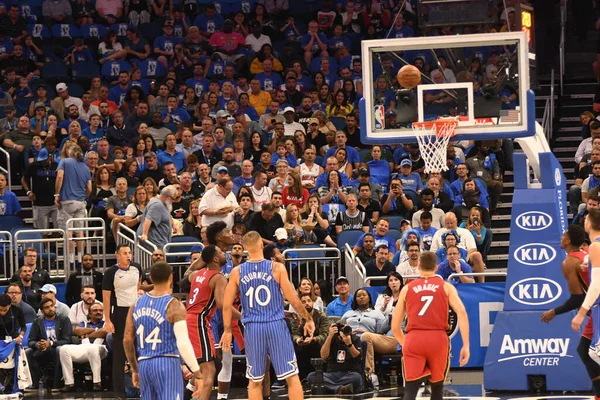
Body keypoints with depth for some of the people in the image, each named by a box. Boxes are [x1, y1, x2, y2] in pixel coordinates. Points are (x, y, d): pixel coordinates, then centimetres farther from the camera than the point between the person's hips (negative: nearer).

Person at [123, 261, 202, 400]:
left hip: (144, 364, 6)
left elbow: (127, 340, 11)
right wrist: (197, 374, -13)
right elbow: (183, 343, -17)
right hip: (167, 363, -6)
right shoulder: (174, 306, -9)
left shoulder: (137, 304, 8)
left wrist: (135, 369, 22)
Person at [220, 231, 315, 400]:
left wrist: (227, 330, 15)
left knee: (254, 381, 12)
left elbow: (227, 305, 4)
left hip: (252, 328, 2)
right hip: (276, 325, -2)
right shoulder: (277, 268, -5)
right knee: (292, 376, 3)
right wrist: (308, 319, 10)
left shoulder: (237, 272, 2)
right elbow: (293, 300, -3)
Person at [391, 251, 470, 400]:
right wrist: (466, 345, -6)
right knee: (437, 387, 18)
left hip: (413, 339, 0)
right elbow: (461, 313, -4)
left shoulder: (407, 288, 15)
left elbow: (395, 327, 17)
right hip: (438, 339, 0)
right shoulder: (446, 287, 12)